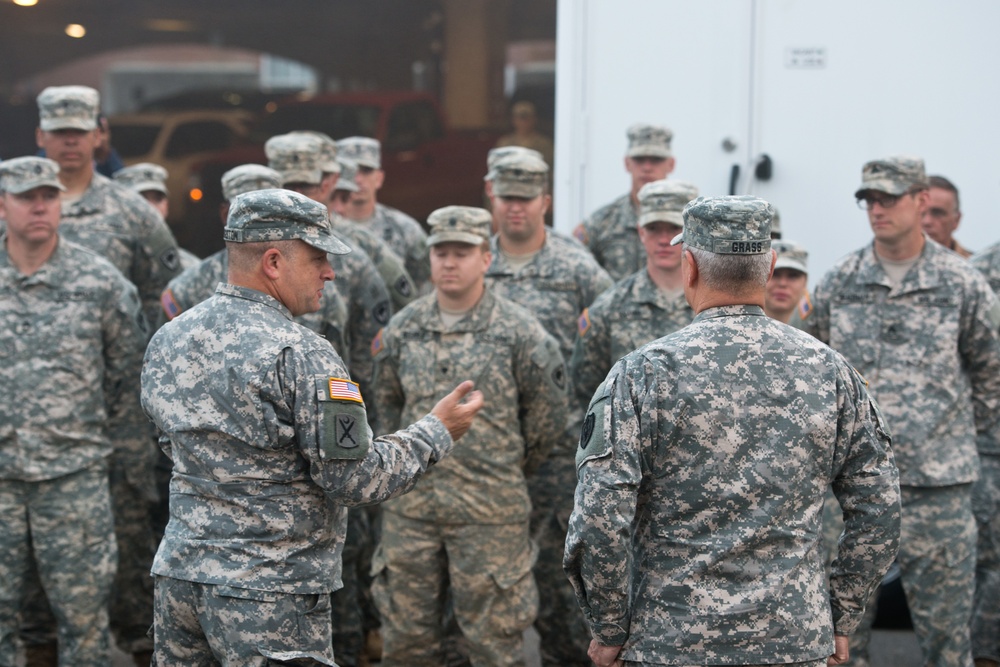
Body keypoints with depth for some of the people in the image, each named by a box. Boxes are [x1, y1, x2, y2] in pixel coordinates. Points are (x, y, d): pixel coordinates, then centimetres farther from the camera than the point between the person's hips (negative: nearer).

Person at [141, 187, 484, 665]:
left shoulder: (166, 340, 7)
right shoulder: (299, 356, -16)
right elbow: (354, 478, -16)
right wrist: (437, 433, -3)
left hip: (179, 572, 7)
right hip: (269, 591, -7)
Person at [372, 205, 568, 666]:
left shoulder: (519, 331, -6)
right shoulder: (402, 329, 5)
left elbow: (546, 416, 1)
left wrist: (505, 472, 9)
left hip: (490, 510, -4)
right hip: (410, 505, 4)